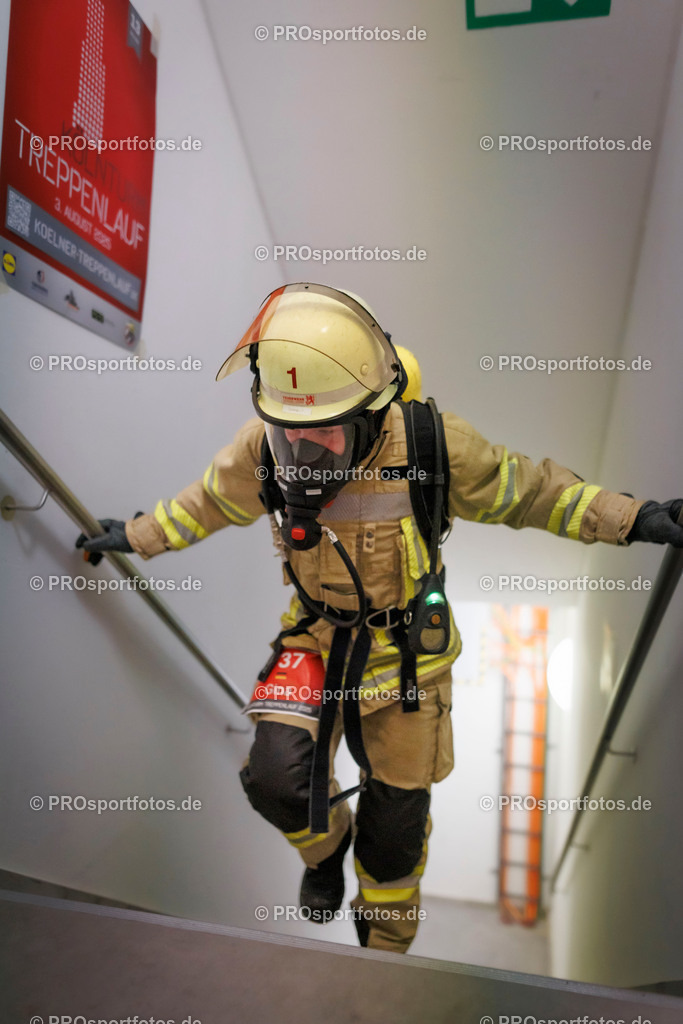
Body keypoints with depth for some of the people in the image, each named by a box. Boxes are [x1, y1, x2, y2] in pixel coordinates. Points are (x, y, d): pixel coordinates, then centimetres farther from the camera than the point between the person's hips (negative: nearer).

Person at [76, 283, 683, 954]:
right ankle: (326, 842, 24)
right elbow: (209, 503, 4)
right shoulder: (263, 449, -17)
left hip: (406, 648, -1)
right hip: (315, 638, 2)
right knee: (276, 777, -17)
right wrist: (133, 537, 13)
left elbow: (525, 491, -9)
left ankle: (383, 949, 43)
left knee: (395, 820, 11)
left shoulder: (433, 446, -24)